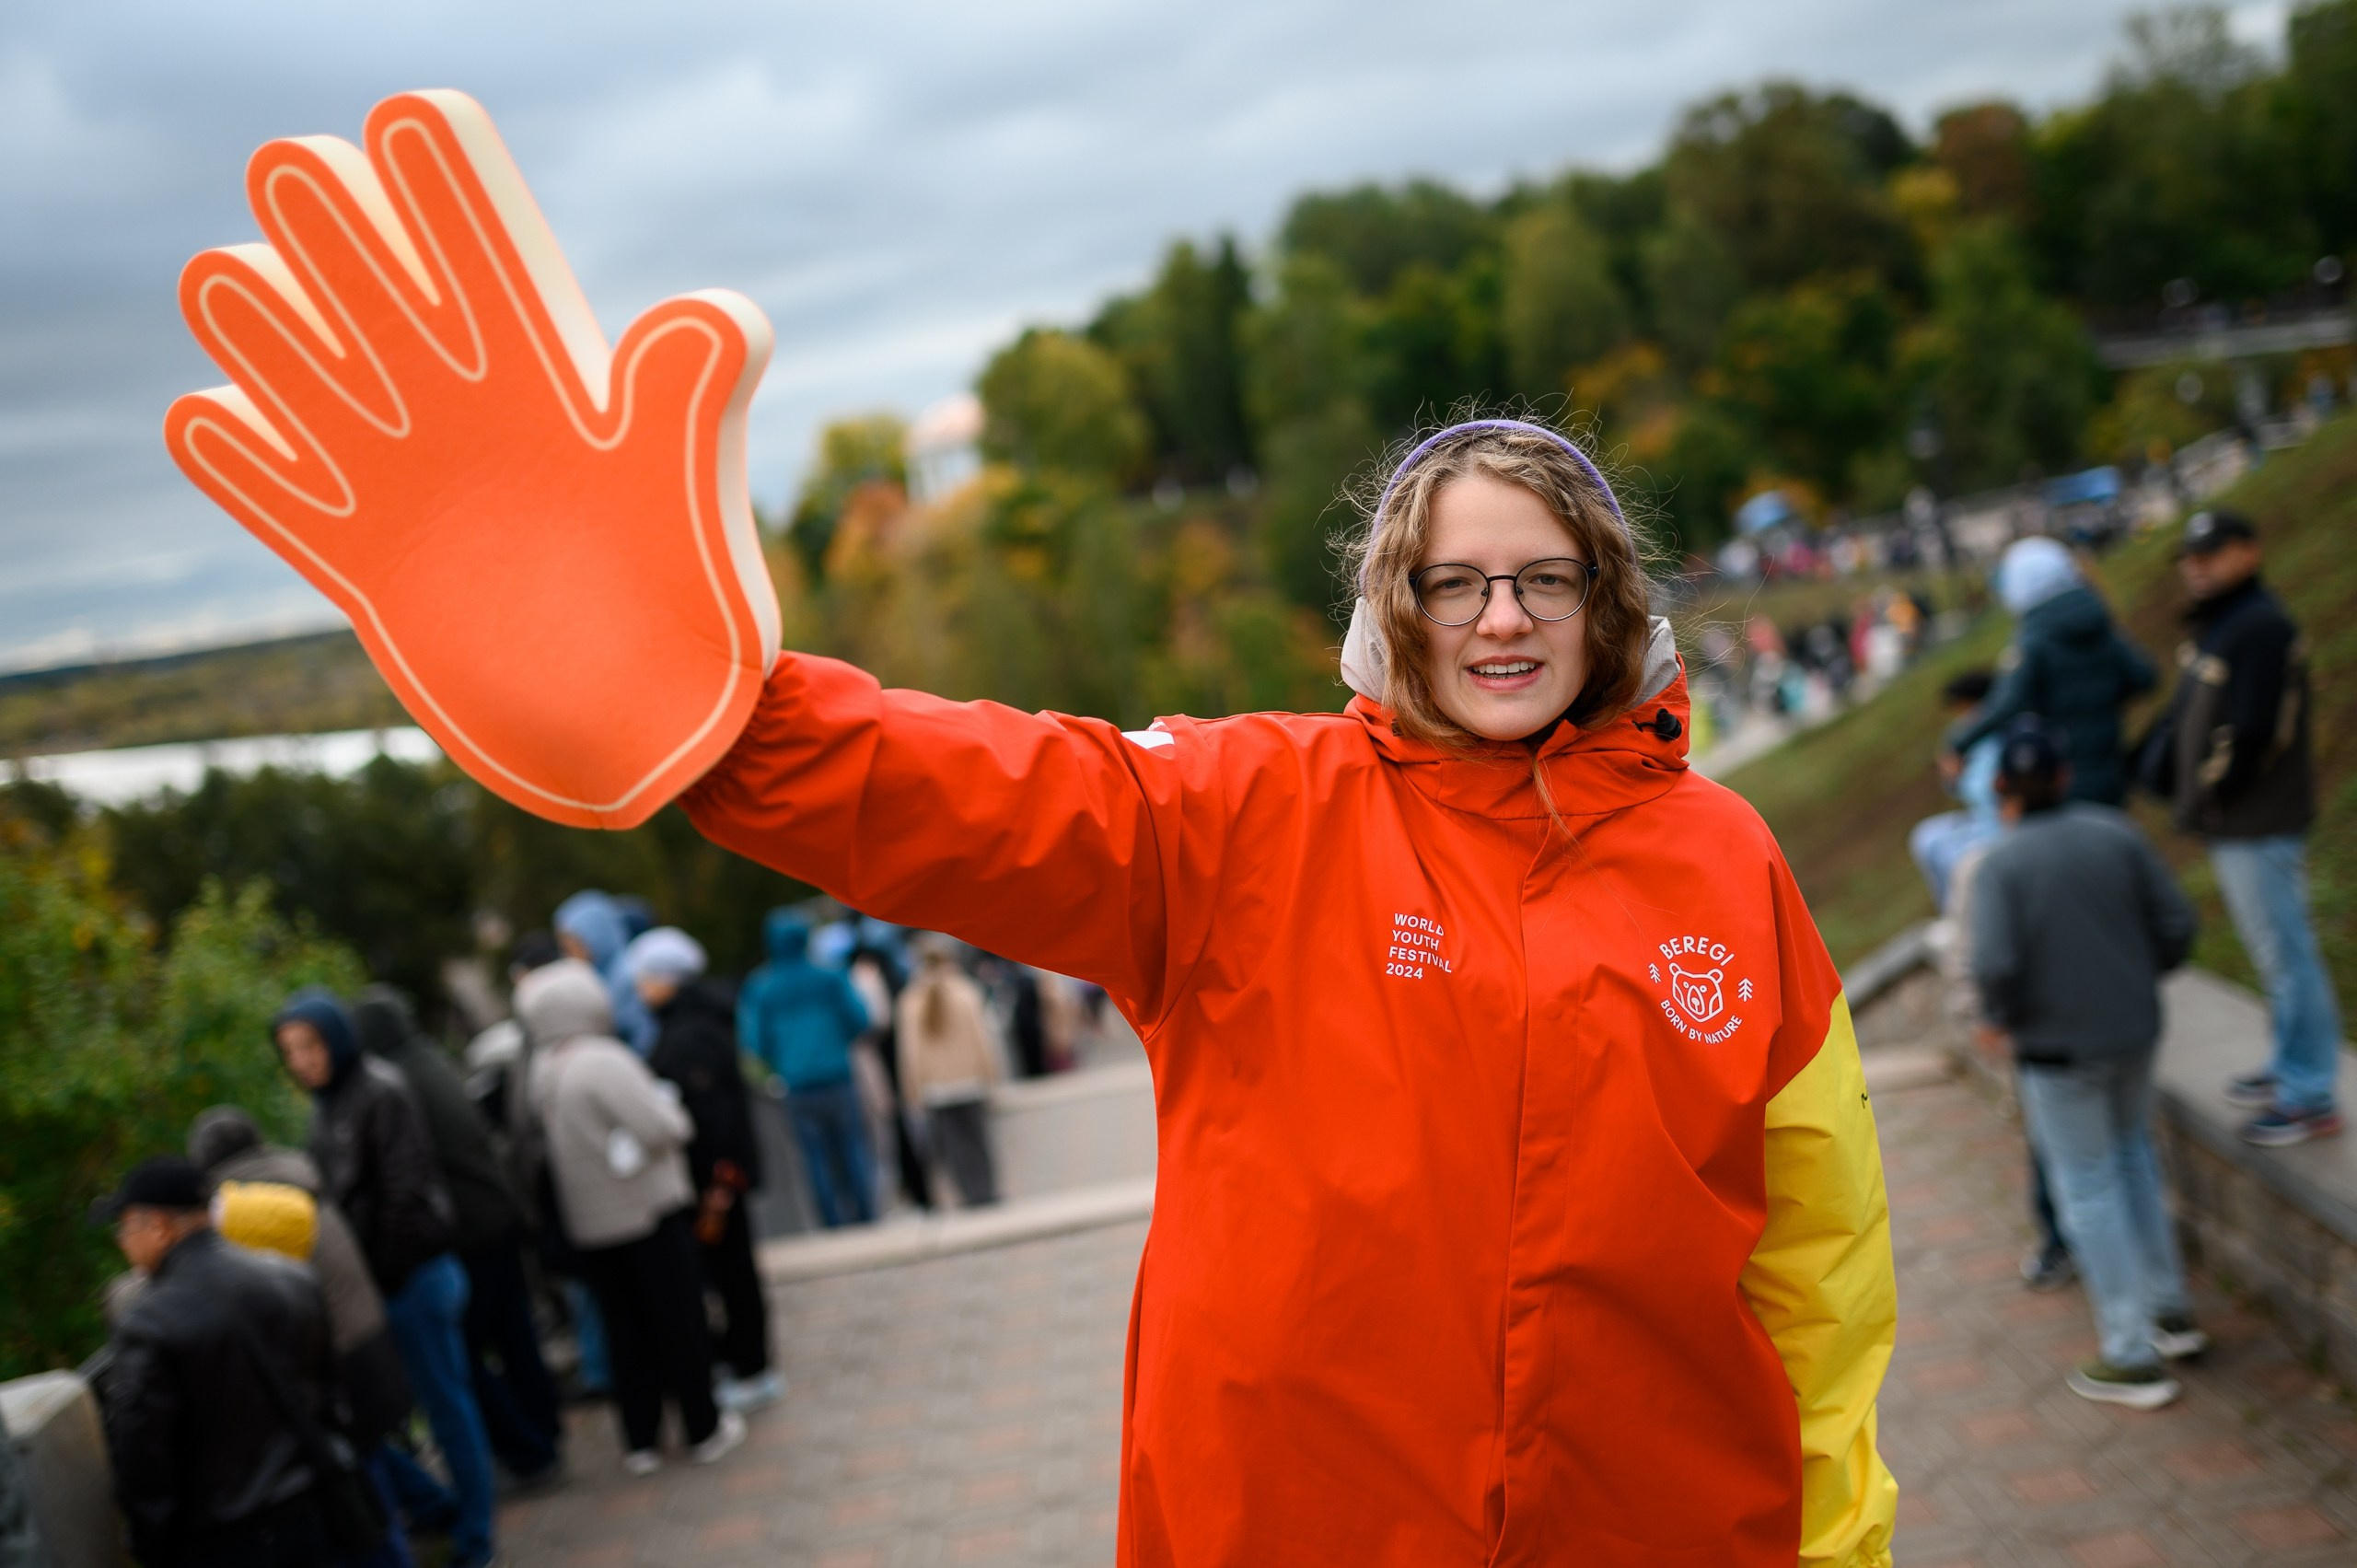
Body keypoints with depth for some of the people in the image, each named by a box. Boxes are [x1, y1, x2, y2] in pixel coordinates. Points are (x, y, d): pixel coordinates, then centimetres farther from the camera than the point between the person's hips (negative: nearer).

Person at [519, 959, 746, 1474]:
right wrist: (673, 1112, -5)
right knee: (680, 1321, 7)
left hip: (587, 1223, 7)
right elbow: (660, 1128, -25)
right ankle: (703, 1429, 17)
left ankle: (641, 1441, 18)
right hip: (646, 1211, -6)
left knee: (626, 1332, 14)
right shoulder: (603, 1060, -21)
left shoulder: (542, 1070, 2)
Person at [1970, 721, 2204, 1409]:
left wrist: (2001, 1016, -5)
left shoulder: (2001, 865, -17)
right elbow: (2175, 926, -4)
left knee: (2089, 1189, 6)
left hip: (2058, 1045, -5)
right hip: (2134, 1029, 5)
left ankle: (2133, 1357, 10)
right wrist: (2137, 979, 14)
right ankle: (2170, 1309, 31)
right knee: (2130, 1153, 26)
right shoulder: (2115, 831, -5)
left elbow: (1995, 965, -26)